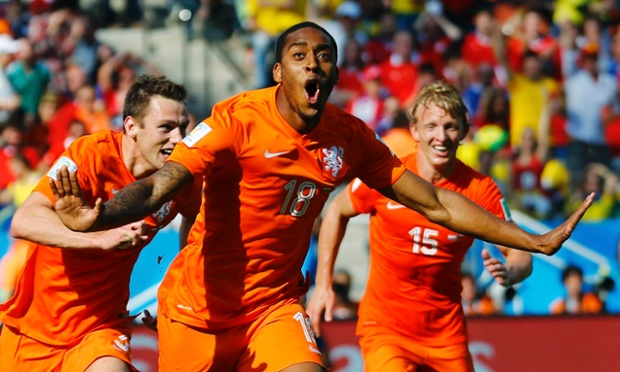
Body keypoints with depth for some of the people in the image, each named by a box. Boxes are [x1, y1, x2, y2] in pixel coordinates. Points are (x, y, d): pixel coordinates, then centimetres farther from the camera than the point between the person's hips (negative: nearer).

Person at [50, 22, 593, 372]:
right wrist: (96, 216, -51)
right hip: (199, 307, -3)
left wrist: (534, 242, 4)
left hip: (274, 305, 3)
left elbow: (435, 204, 5)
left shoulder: (350, 138, -3)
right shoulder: (239, 119, -18)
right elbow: (159, 185, -29)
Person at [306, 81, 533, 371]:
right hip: (384, 325, -3)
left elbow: (521, 255, -5)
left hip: (446, 333, 3)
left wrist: (508, 273, -30)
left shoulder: (481, 189, -8)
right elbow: (336, 212, 8)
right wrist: (323, 284, 6)